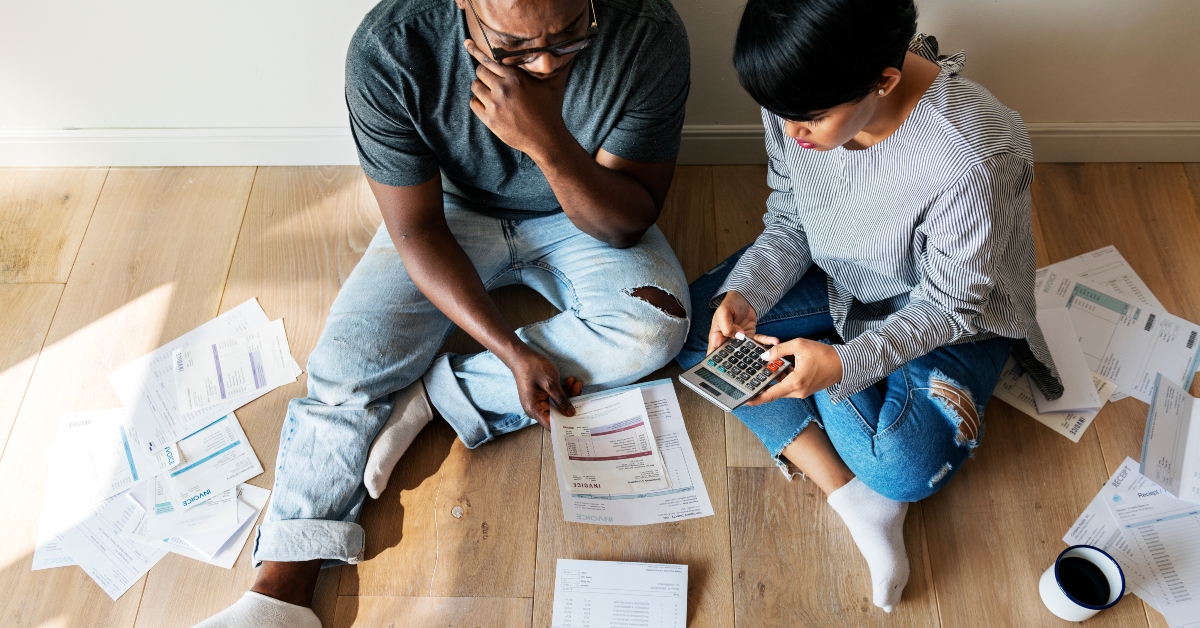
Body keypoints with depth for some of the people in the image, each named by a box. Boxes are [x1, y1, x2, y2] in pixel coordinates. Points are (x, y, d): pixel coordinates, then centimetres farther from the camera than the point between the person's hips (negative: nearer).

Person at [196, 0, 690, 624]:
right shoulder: (388, 50, -29)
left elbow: (626, 224, -23)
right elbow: (417, 229, -20)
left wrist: (548, 142, -42)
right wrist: (513, 351, -27)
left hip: (579, 215, 1)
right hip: (453, 206, 0)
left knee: (655, 328, -27)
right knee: (348, 361, -15)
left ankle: (434, 393, -16)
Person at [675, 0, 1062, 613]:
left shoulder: (972, 163, -37)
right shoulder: (802, 100, -20)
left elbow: (949, 306, -23)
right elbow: (787, 226, -6)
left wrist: (843, 363, -37)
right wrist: (744, 293, -24)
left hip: (949, 310, -6)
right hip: (836, 277, 6)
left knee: (906, 467, -30)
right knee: (696, 324, -11)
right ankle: (852, 495, -15)